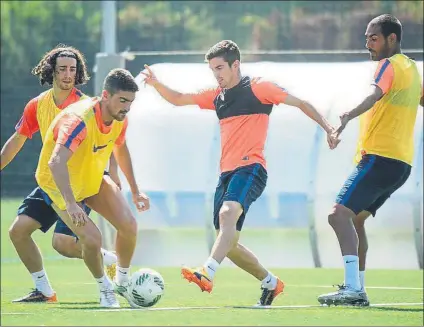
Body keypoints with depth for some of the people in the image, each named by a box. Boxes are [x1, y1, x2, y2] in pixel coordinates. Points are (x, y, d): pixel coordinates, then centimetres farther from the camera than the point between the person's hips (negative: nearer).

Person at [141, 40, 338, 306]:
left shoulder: (257, 88, 0)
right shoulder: (216, 96, 19)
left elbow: (300, 103, 2)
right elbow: (178, 99, 25)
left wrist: (327, 128, -7)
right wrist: (155, 84, 6)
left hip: (251, 167, -8)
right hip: (227, 172, 8)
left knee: (228, 213, -34)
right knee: (229, 244, 6)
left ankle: (207, 274, -52)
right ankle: (271, 283, 25)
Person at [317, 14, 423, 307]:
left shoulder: (390, 65, -8)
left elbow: (375, 95, -29)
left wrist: (348, 117, -44)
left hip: (379, 158, -10)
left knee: (340, 214, -19)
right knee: (355, 219, 19)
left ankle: (353, 288, -30)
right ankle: (358, 289, 18)